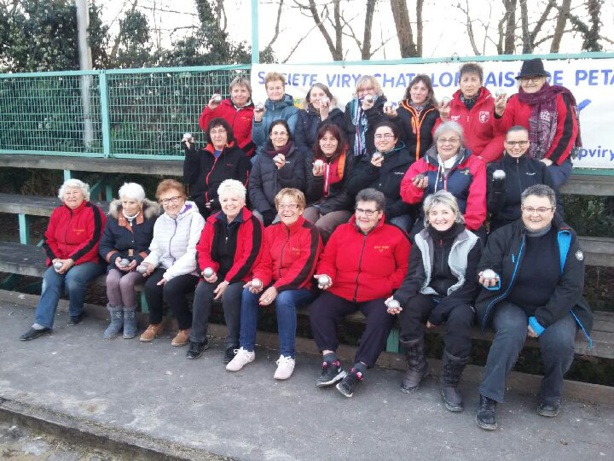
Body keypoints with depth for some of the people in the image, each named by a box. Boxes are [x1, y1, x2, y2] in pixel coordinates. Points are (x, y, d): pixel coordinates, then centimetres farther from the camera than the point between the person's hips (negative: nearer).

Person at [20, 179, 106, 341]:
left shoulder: (92, 211, -11)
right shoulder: (58, 213, 9)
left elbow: (94, 241, -18)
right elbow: (49, 239, 10)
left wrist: (72, 260, -22)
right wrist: (55, 259, -8)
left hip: (89, 260, -5)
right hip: (62, 261, 6)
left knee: (73, 278, -31)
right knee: (50, 278, -21)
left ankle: (76, 313, -1)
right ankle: (42, 324, -19)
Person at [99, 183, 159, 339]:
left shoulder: (152, 218, -4)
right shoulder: (113, 218, 6)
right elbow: (104, 246, 7)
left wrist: (139, 259, -19)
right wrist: (115, 258, -13)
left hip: (142, 264, -3)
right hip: (119, 262, 3)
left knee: (126, 281, -31)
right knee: (112, 280, -29)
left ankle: (130, 320, -7)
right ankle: (116, 320, -7)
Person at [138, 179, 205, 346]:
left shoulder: (195, 218, -12)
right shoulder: (160, 221, 13)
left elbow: (194, 254, -19)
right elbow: (156, 249, 16)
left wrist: (171, 273, -22)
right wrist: (149, 262, -7)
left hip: (189, 271, -6)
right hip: (166, 268, 6)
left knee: (171, 288, -31)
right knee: (151, 286, -22)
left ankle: (186, 328, -5)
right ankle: (155, 324, 6)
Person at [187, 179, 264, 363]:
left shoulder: (252, 223, -12)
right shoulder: (213, 222, 6)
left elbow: (249, 257, -18)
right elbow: (202, 249, 7)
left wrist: (228, 281, -21)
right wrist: (207, 269, -14)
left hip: (240, 276, -5)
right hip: (218, 274, 5)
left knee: (230, 294, -32)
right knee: (201, 290, -22)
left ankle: (233, 344, -14)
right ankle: (198, 339, -5)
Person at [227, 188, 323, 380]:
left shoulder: (310, 231, -12)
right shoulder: (271, 231, 7)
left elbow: (303, 269, -19)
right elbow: (265, 263, 5)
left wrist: (276, 289, -25)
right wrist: (259, 281, -18)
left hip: (302, 288, -6)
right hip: (274, 284, 6)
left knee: (284, 298, -35)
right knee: (248, 292, -19)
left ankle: (287, 356, -21)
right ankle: (246, 349, -7)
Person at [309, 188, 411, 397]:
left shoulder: (395, 235, 1)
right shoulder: (341, 231, 9)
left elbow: (405, 269, 1)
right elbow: (327, 259, 15)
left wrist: (388, 285, -14)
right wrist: (326, 275, -6)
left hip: (377, 297, -3)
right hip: (341, 292, 3)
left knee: (381, 319, -31)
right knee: (317, 310, -19)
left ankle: (358, 371, -24)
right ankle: (331, 363, -19)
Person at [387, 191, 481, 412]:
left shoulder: (471, 242, -6)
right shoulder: (421, 240, 2)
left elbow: (471, 285, -11)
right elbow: (414, 277, -6)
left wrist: (439, 313, -20)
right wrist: (399, 298, -29)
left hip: (459, 300, -2)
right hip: (429, 296, 3)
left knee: (460, 319, -35)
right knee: (407, 308, -29)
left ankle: (450, 382, -17)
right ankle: (416, 366, -7)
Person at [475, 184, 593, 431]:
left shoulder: (566, 238, -3)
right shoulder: (503, 235, -3)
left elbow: (572, 287, -8)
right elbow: (486, 269, 0)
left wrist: (542, 320, -17)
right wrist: (490, 278, -27)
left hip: (555, 308, 1)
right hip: (510, 304, 0)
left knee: (560, 340, -28)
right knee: (512, 330, -32)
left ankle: (551, 394, 2)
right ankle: (488, 398, -23)